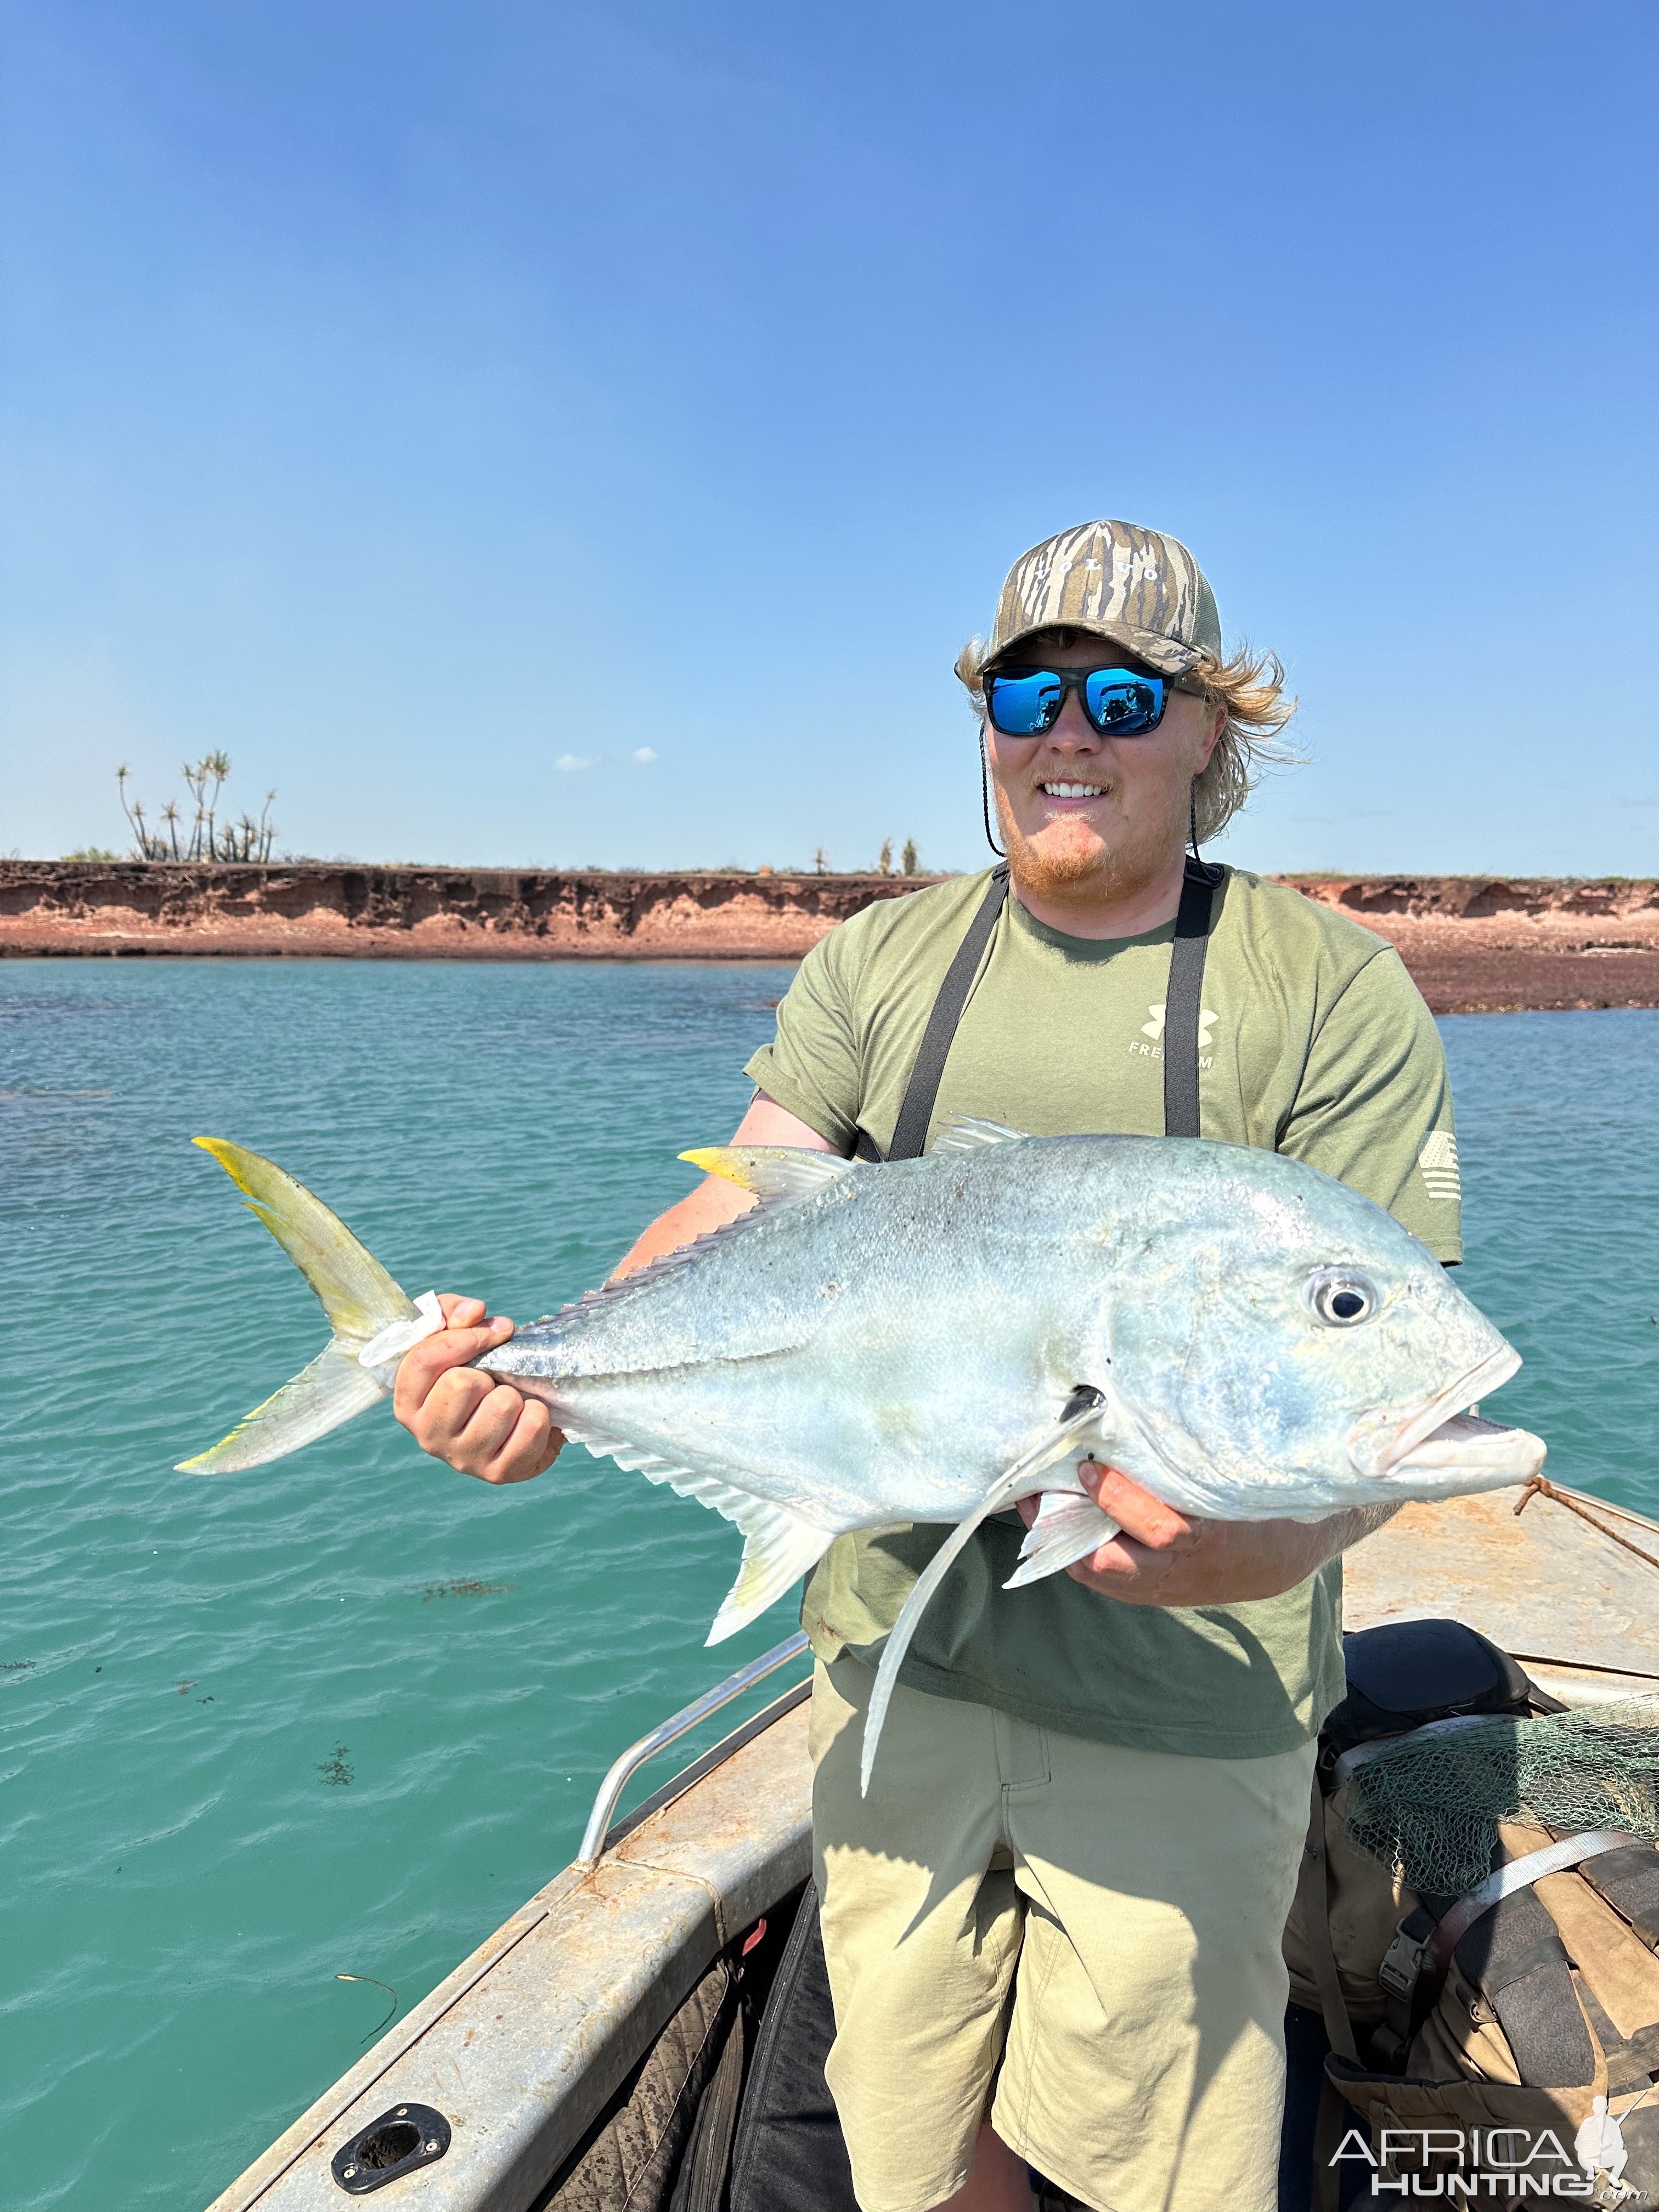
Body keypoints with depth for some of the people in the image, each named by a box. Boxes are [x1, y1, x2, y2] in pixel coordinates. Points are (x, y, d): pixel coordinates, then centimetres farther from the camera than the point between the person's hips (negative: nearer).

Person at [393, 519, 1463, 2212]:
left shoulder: (1331, 994, -8)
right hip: (893, 1658, 3)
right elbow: (747, 1209, -6)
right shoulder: (876, 963, 3)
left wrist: (1286, 1535, -34)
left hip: (1179, 1713, -2)